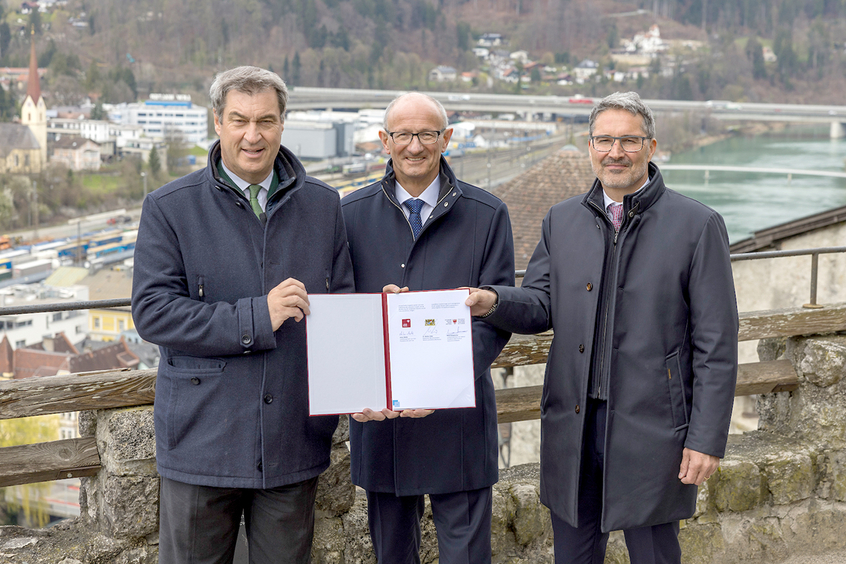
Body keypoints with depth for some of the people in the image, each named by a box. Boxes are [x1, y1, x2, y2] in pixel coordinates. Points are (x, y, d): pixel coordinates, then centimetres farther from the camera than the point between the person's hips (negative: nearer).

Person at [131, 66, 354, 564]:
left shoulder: (323, 205, 7)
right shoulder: (170, 208, -3)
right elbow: (152, 311, -11)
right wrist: (255, 320, -20)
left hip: (295, 442, 3)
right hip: (202, 442, -2)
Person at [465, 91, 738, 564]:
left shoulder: (698, 226, -5)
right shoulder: (561, 221, 9)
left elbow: (716, 346, -7)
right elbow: (541, 307, 9)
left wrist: (707, 439, -11)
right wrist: (492, 302, -13)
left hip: (650, 432, -4)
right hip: (572, 428, 4)